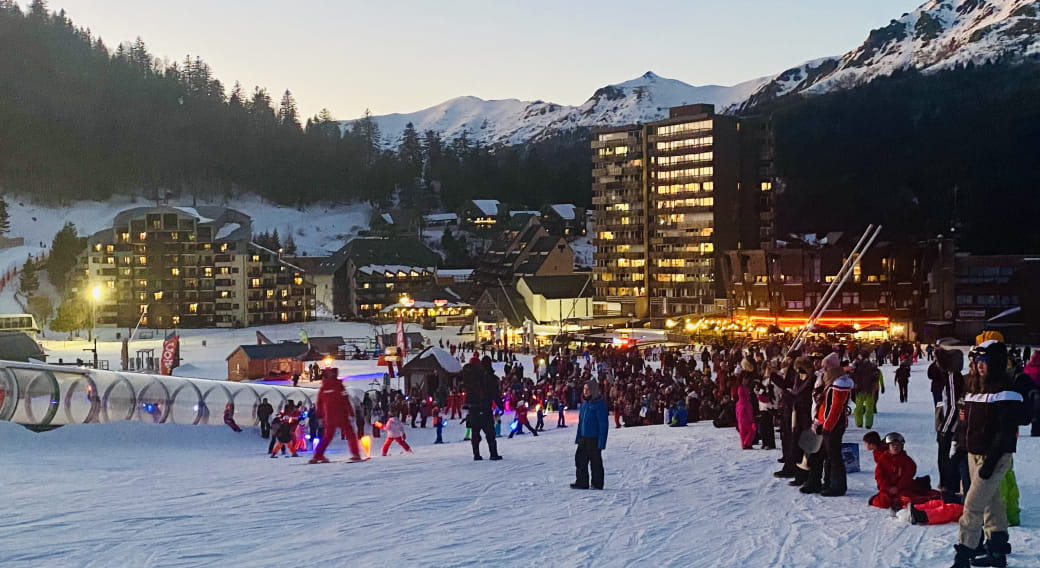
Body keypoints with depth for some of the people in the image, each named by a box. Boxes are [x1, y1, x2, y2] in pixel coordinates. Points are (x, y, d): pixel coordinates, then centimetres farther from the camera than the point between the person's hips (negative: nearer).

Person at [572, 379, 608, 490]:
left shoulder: (600, 404, -13)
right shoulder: (585, 404, 12)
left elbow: (603, 424, -15)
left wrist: (601, 442, -19)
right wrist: (578, 437, 15)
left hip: (594, 439, -8)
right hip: (583, 438, 8)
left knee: (595, 461, 2)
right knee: (580, 459, 6)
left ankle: (597, 484, 11)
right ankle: (581, 482, 13)